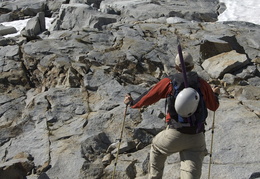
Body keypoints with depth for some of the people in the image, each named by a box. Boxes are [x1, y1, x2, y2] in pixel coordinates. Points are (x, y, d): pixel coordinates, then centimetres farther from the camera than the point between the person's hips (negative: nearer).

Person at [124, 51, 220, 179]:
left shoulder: (168, 82, -1)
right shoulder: (202, 84, 5)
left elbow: (148, 98, 6)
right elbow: (214, 106, 17)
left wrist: (132, 103, 24)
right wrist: (215, 94, 39)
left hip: (175, 135, -2)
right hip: (197, 138, 2)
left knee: (156, 147, 30)